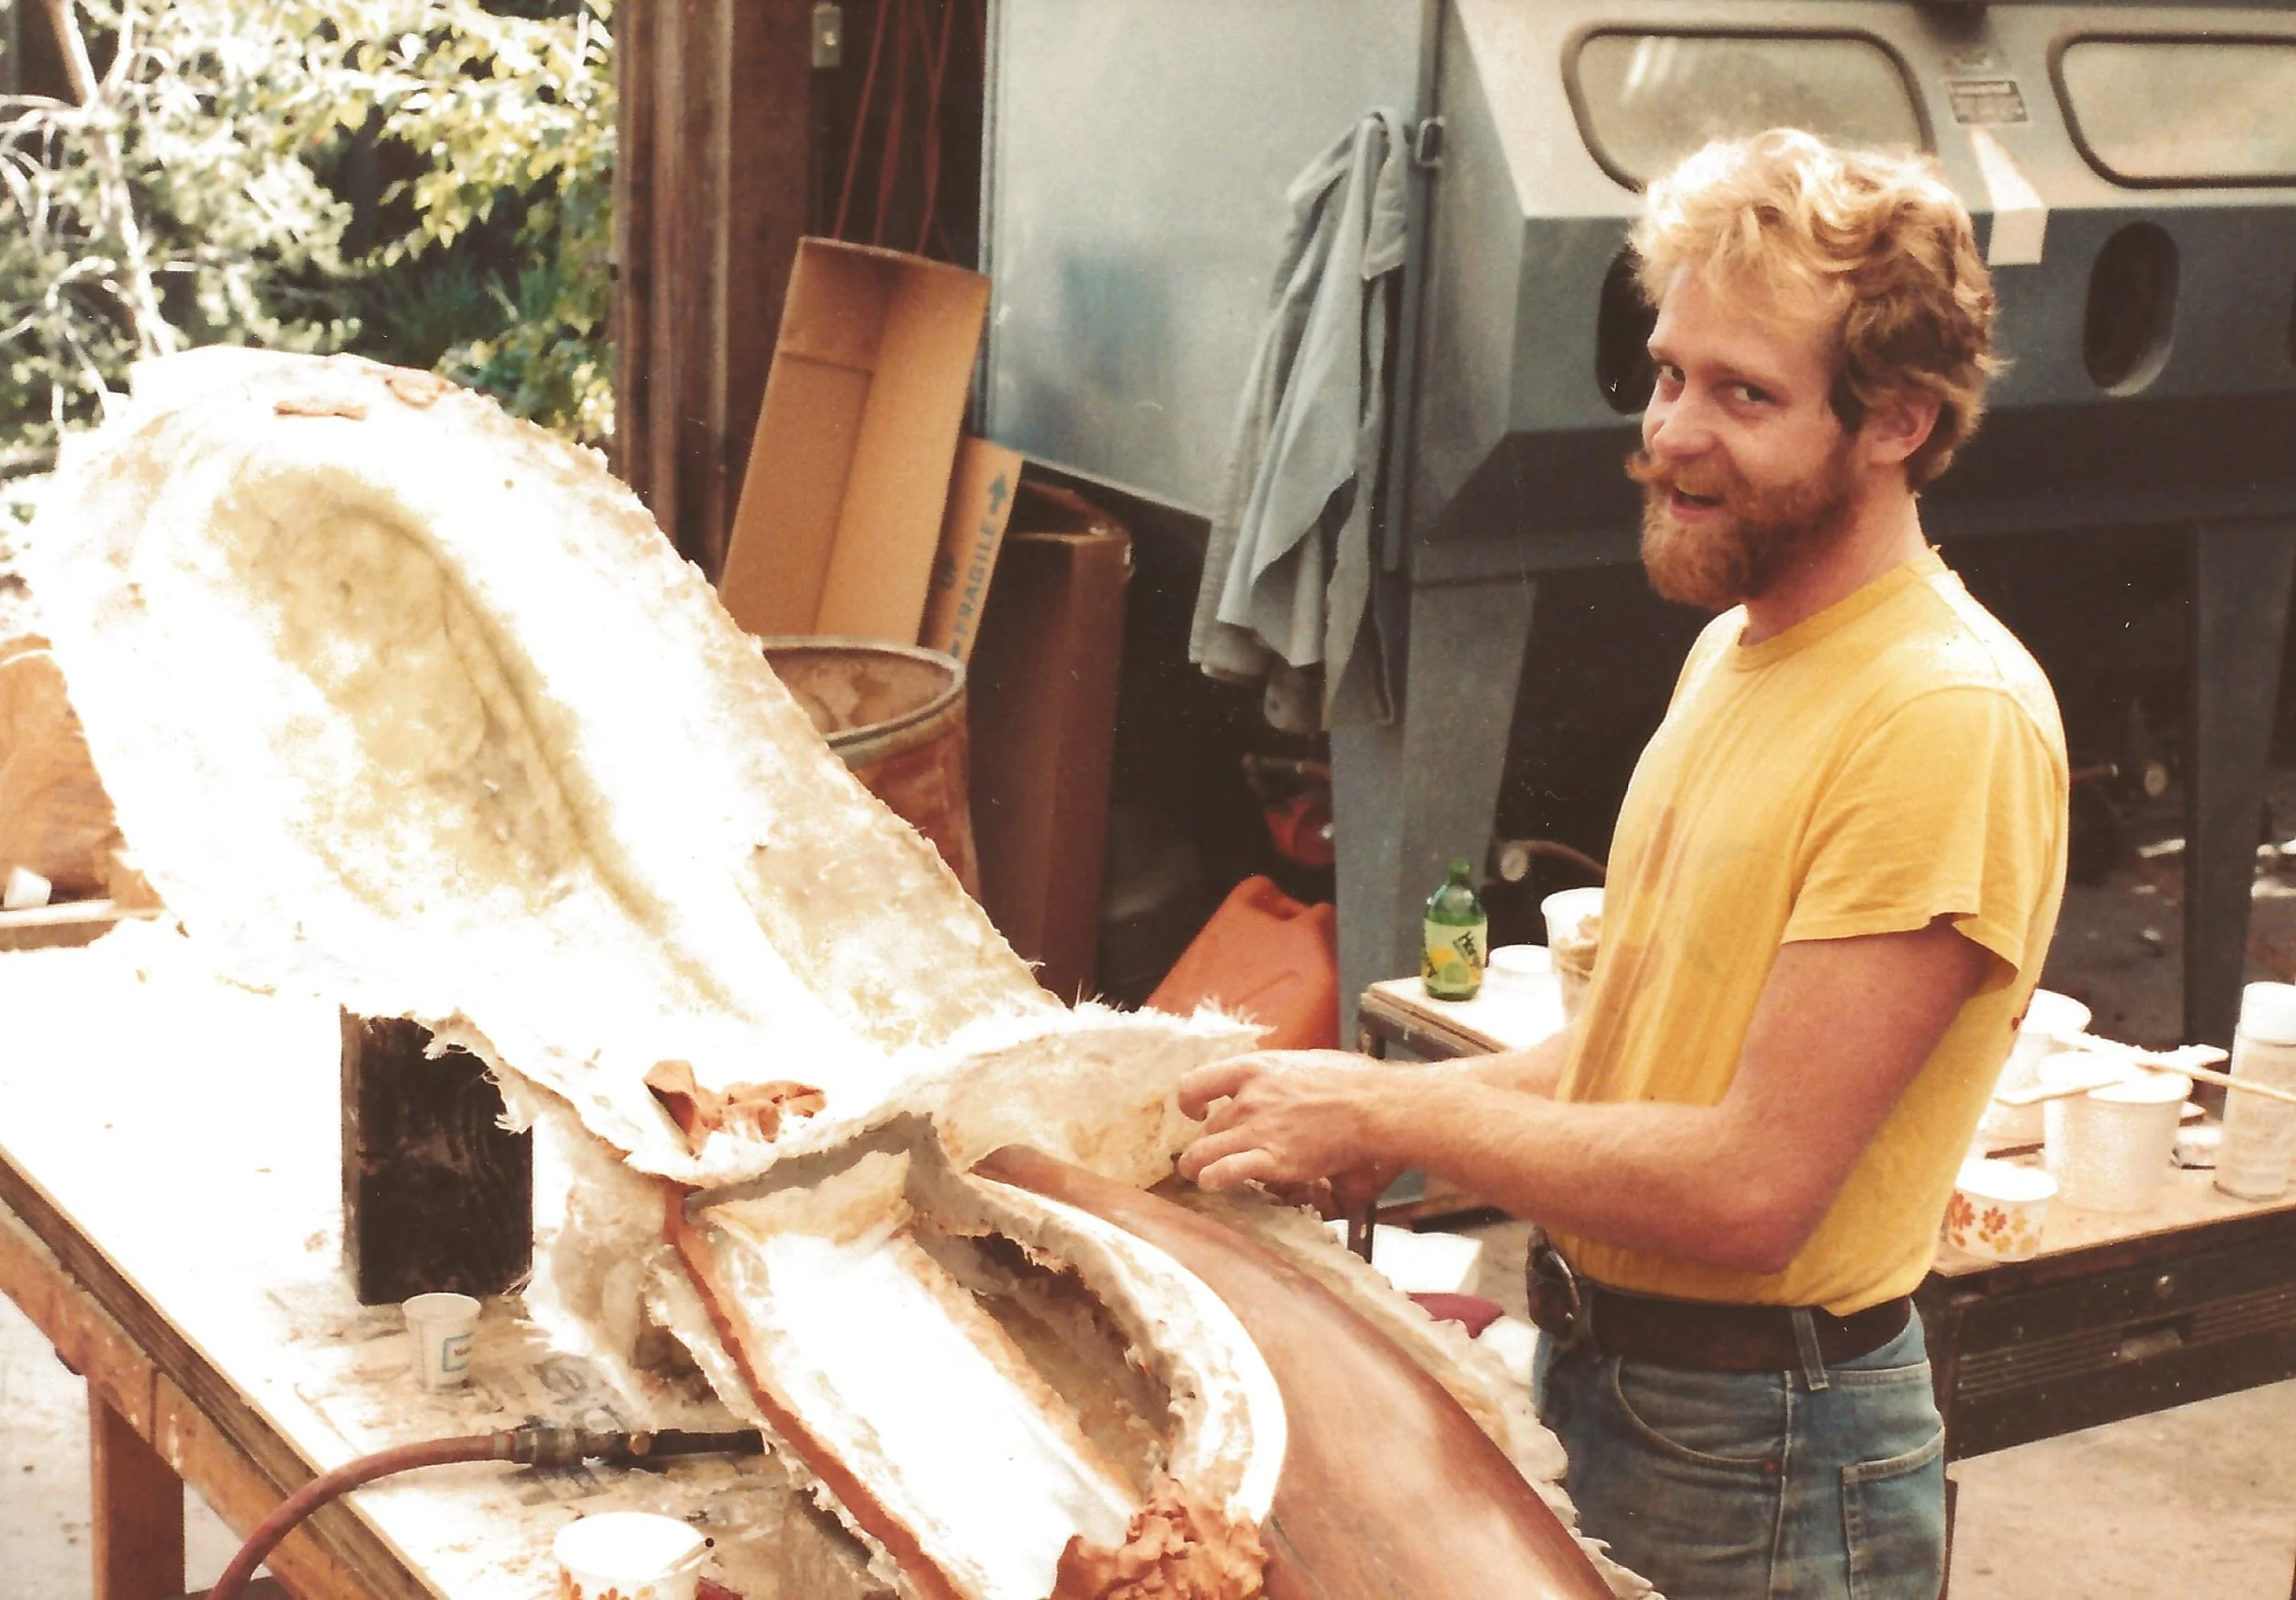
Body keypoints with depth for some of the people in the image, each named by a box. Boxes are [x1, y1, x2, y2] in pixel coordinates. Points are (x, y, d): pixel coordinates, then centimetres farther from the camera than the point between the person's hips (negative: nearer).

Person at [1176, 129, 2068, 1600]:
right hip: (1586, 1371, 8)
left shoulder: (1951, 720, -22)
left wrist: (1394, 1109, -17)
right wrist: (1390, 1120, -1)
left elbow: (1753, 1186, -25)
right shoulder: (1735, 648, 7)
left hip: (1766, 1464, -8)